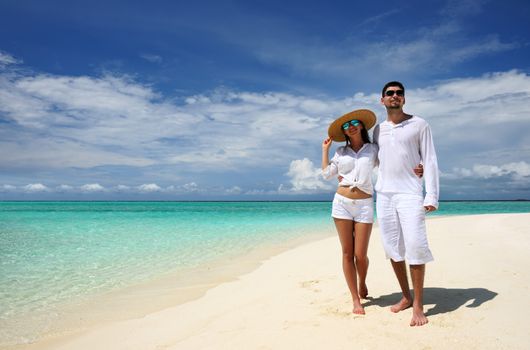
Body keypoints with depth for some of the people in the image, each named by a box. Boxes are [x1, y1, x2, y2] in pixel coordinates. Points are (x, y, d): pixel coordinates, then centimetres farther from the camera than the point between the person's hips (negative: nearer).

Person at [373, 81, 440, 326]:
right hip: (383, 195, 4)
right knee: (393, 249, 6)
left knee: (415, 247, -11)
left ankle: (418, 305, 0)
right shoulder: (378, 129, 14)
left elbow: (430, 161, -1)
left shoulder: (419, 125, 3)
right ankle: (406, 297, 19)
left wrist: (432, 195, -10)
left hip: (410, 193, -4)